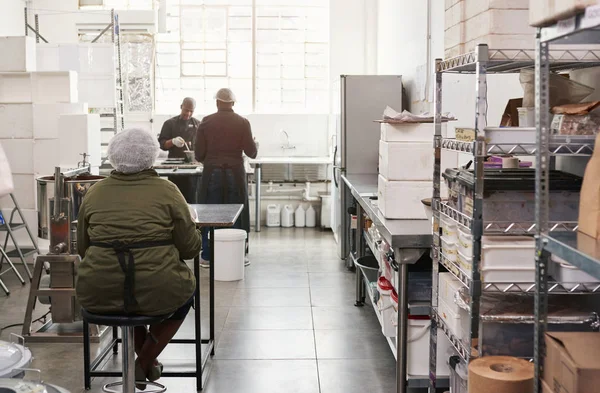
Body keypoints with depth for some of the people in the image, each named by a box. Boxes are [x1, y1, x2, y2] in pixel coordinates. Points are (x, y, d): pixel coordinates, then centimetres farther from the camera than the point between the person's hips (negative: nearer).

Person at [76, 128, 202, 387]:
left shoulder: (94, 193, 6)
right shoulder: (167, 191, -3)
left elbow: (82, 249, 13)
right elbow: (191, 248, -1)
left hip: (99, 294, 3)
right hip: (157, 292, -3)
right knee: (186, 290, 30)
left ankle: (145, 357, 35)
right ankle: (145, 363, 21)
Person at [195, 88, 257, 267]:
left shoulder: (206, 122, -1)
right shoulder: (242, 123, -3)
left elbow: (199, 154, -2)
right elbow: (251, 152, -3)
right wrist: (255, 143, 18)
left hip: (212, 173, 0)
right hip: (235, 172, 0)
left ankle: (207, 256, 10)